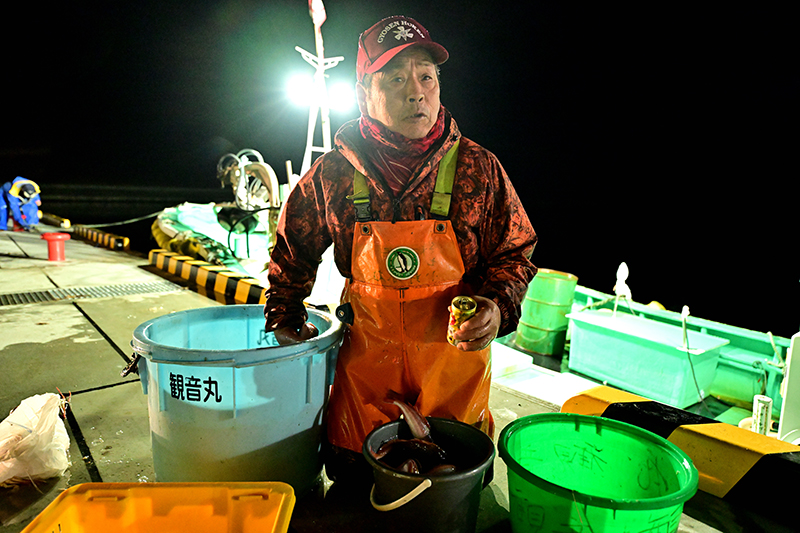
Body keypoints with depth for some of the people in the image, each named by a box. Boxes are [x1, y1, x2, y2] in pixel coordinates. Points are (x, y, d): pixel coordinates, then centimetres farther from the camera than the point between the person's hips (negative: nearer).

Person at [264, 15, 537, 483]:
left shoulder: (478, 169, -9)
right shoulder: (333, 173, -6)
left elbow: (514, 254, 0)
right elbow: (293, 250, 10)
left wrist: (497, 306, -17)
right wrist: (284, 317, 8)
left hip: (455, 353, 0)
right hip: (365, 360, 1)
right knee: (350, 478, 16)